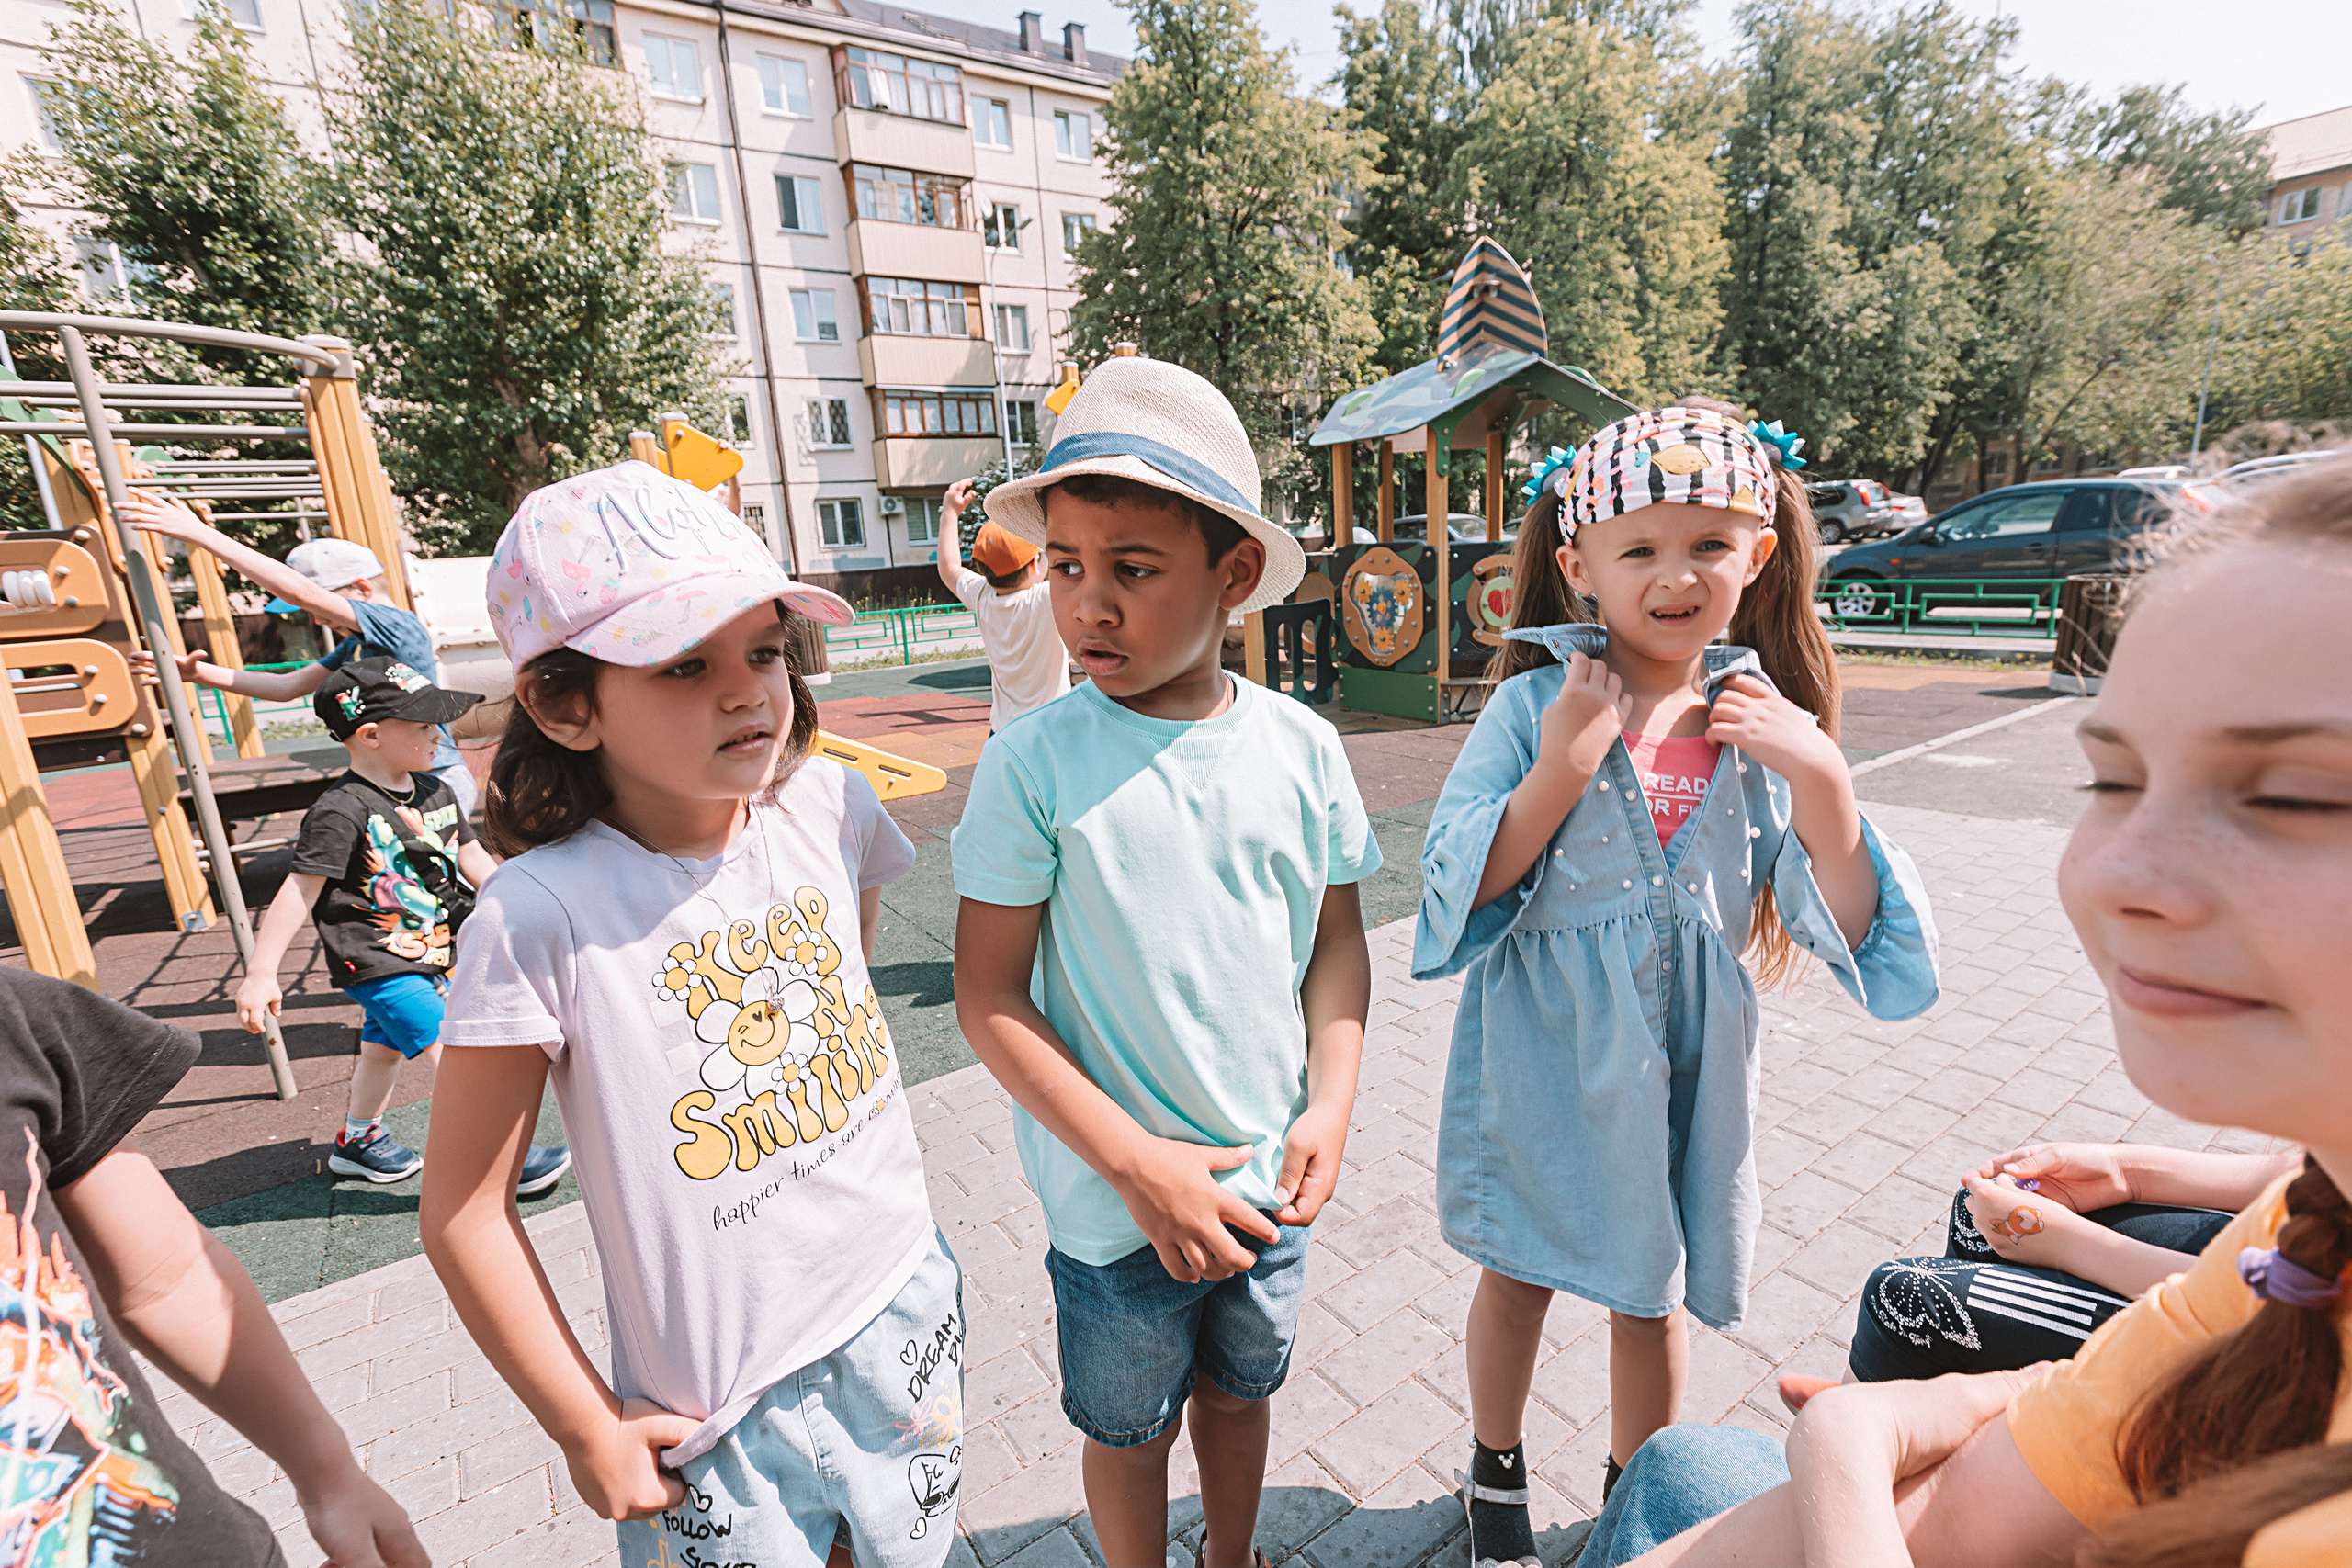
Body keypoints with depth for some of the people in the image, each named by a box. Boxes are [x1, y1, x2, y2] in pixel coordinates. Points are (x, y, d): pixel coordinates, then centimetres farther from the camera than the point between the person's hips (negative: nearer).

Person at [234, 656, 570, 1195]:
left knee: (384, 1048, 25)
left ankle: (359, 1141, 46)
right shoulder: (340, 812, -21)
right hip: (377, 964, -8)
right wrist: (261, 974, -16)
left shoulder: (436, 792, 2)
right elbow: (298, 893, -18)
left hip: (427, 954, 8)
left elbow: (473, 857, 12)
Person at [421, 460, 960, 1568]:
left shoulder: (828, 806, -12)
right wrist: (586, 1428, -6)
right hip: (715, 1402, -3)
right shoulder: (541, 916, -23)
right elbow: (464, 1214, -12)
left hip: (903, 1309, 4)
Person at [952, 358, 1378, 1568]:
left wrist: (1331, 1107, -8)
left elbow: (1337, 943, 2)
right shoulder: (1034, 763, -18)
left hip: (1269, 1182, 4)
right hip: (1117, 1199, -3)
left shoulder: (1300, 747, -8)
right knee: (1129, 1426, 21)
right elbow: (988, 995, -15)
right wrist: (1138, 1165, -18)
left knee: (1240, 1389, 28)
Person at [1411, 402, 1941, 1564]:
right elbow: (1457, 890, -17)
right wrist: (1561, 768, -26)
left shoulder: (1767, 725, -5)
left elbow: (1850, 934, -6)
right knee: (1519, 1274, 19)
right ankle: (1494, 1472, 49)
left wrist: (1823, 779, -19)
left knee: (1654, 1296, 20)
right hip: (1543, 1053, -2)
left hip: (1683, 1064, 2)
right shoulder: (1536, 704, -13)